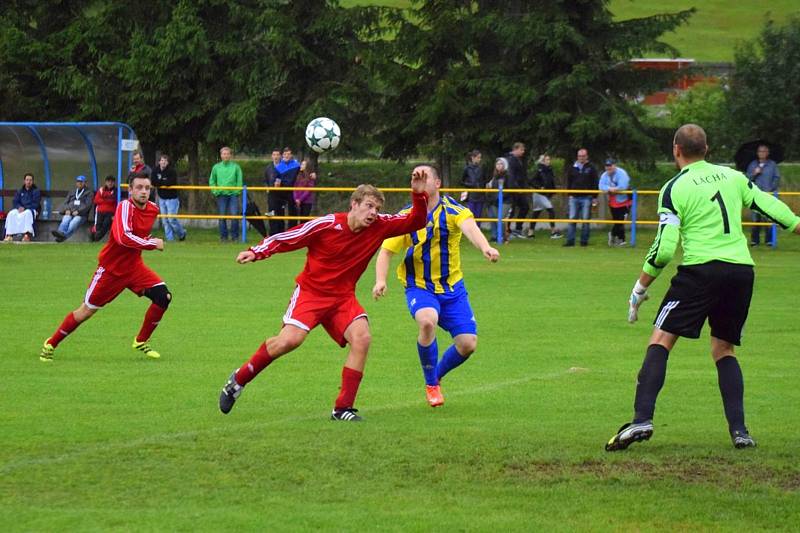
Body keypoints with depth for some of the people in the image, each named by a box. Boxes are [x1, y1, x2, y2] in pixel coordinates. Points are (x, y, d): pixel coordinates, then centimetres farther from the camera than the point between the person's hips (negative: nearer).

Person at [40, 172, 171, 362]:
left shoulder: (153, 209, 0)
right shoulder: (125, 207, -23)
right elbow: (123, 237, -39)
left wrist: (146, 241, 9)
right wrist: (153, 243, -31)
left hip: (133, 266, 6)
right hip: (110, 268, -6)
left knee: (163, 295, -12)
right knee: (87, 310, 2)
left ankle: (141, 341, 5)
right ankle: (50, 344, 21)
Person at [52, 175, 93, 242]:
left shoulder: (88, 193, 16)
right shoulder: (72, 193, 32)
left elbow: (88, 205, 1)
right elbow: (65, 203, 23)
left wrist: (78, 211, -13)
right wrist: (66, 210, -1)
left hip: (81, 215, -3)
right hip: (69, 213, 3)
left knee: (73, 223, -34)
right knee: (65, 221, -31)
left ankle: (65, 235, -58)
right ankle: (60, 232, -59)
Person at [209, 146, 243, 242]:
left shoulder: (236, 167, 5)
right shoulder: (216, 167, 9)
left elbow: (239, 181, 5)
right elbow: (212, 181, 14)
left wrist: (237, 191, -6)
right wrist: (215, 191, 0)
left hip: (233, 194, -1)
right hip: (221, 195, 1)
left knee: (235, 215, -9)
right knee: (222, 216, 1)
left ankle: (235, 236, 1)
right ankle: (223, 236, 9)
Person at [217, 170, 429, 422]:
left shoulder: (379, 227, -4)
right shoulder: (327, 225, -15)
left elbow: (415, 222, -2)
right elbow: (286, 238, -8)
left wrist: (419, 195, -19)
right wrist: (256, 252, -18)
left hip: (342, 297, 4)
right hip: (311, 290, -4)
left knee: (361, 337, -21)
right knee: (290, 339, -22)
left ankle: (343, 408, -14)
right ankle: (238, 380, 1)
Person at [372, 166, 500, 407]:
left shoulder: (453, 210, -10)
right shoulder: (406, 217, -4)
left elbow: (469, 226, -31)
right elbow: (386, 250, -1)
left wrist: (485, 247, -53)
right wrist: (380, 280, -20)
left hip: (452, 289, 1)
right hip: (419, 287, -1)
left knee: (468, 344, -7)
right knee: (427, 321, -32)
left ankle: (436, 376, 26)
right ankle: (431, 385, -10)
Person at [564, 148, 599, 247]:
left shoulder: (591, 168, 3)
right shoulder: (572, 168, 11)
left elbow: (595, 183, 3)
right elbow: (569, 182, 18)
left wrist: (595, 197, -1)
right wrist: (569, 194, 9)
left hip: (587, 198, -3)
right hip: (574, 197, 3)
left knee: (585, 220, -1)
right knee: (572, 219, -2)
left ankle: (584, 240, 4)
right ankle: (570, 240, -1)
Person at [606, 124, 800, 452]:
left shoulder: (674, 189, -1)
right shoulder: (733, 177, 11)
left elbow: (664, 249, -6)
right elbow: (769, 206, 17)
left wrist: (640, 288, 4)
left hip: (700, 270, -5)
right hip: (741, 270, 5)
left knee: (660, 341, -1)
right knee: (724, 350, 17)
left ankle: (642, 419, -18)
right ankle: (739, 430, 4)